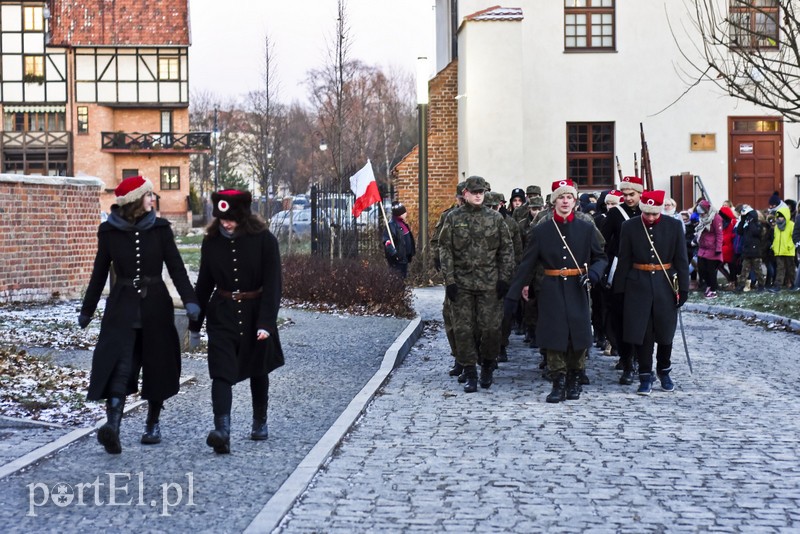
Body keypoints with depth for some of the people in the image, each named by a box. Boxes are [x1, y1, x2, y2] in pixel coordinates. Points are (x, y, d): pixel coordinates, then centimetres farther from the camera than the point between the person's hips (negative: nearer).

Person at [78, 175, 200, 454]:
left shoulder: (160, 228, 2)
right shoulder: (110, 231, 1)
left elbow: (176, 267, -2)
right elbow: (100, 272, 10)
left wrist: (189, 300, -16)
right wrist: (87, 310, 15)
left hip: (155, 306, 2)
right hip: (123, 306, -2)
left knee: (157, 366, 7)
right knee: (118, 364, -16)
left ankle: (153, 424, 23)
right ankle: (112, 426, -27)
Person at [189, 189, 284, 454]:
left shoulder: (264, 241, -10)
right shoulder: (212, 241, -1)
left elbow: (272, 284, -11)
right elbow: (204, 283, 7)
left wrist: (266, 322, -19)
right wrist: (195, 323, 11)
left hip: (255, 313, -1)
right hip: (222, 315, 1)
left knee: (258, 372, 16)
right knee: (221, 373, -13)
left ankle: (260, 422, 35)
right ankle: (222, 431, -24)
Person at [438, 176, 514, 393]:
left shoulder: (495, 218, 6)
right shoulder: (453, 218, 4)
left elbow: (507, 250, 7)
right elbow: (445, 250, 2)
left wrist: (504, 279, -1)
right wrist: (449, 281, -6)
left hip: (489, 284, 0)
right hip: (461, 283, 0)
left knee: (491, 328, -3)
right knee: (463, 330, -1)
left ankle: (487, 367, 21)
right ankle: (470, 374, 9)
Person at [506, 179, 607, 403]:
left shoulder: (586, 229, 4)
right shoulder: (541, 231, 2)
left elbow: (601, 258, 12)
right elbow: (526, 265, 2)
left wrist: (592, 274, -11)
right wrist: (512, 295, -2)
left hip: (577, 291, 1)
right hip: (552, 291, -1)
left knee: (578, 337, 4)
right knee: (554, 338, -3)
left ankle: (574, 381, 20)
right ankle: (559, 383, 5)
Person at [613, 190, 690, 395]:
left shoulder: (674, 226, -2)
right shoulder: (629, 227, -3)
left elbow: (681, 259, 2)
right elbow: (624, 261, 1)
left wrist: (683, 288, -1)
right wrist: (620, 289, 0)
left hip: (665, 285, 1)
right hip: (638, 286, -1)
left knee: (665, 332, 10)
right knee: (641, 333, 0)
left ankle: (664, 371, 30)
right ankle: (646, 376, 11)